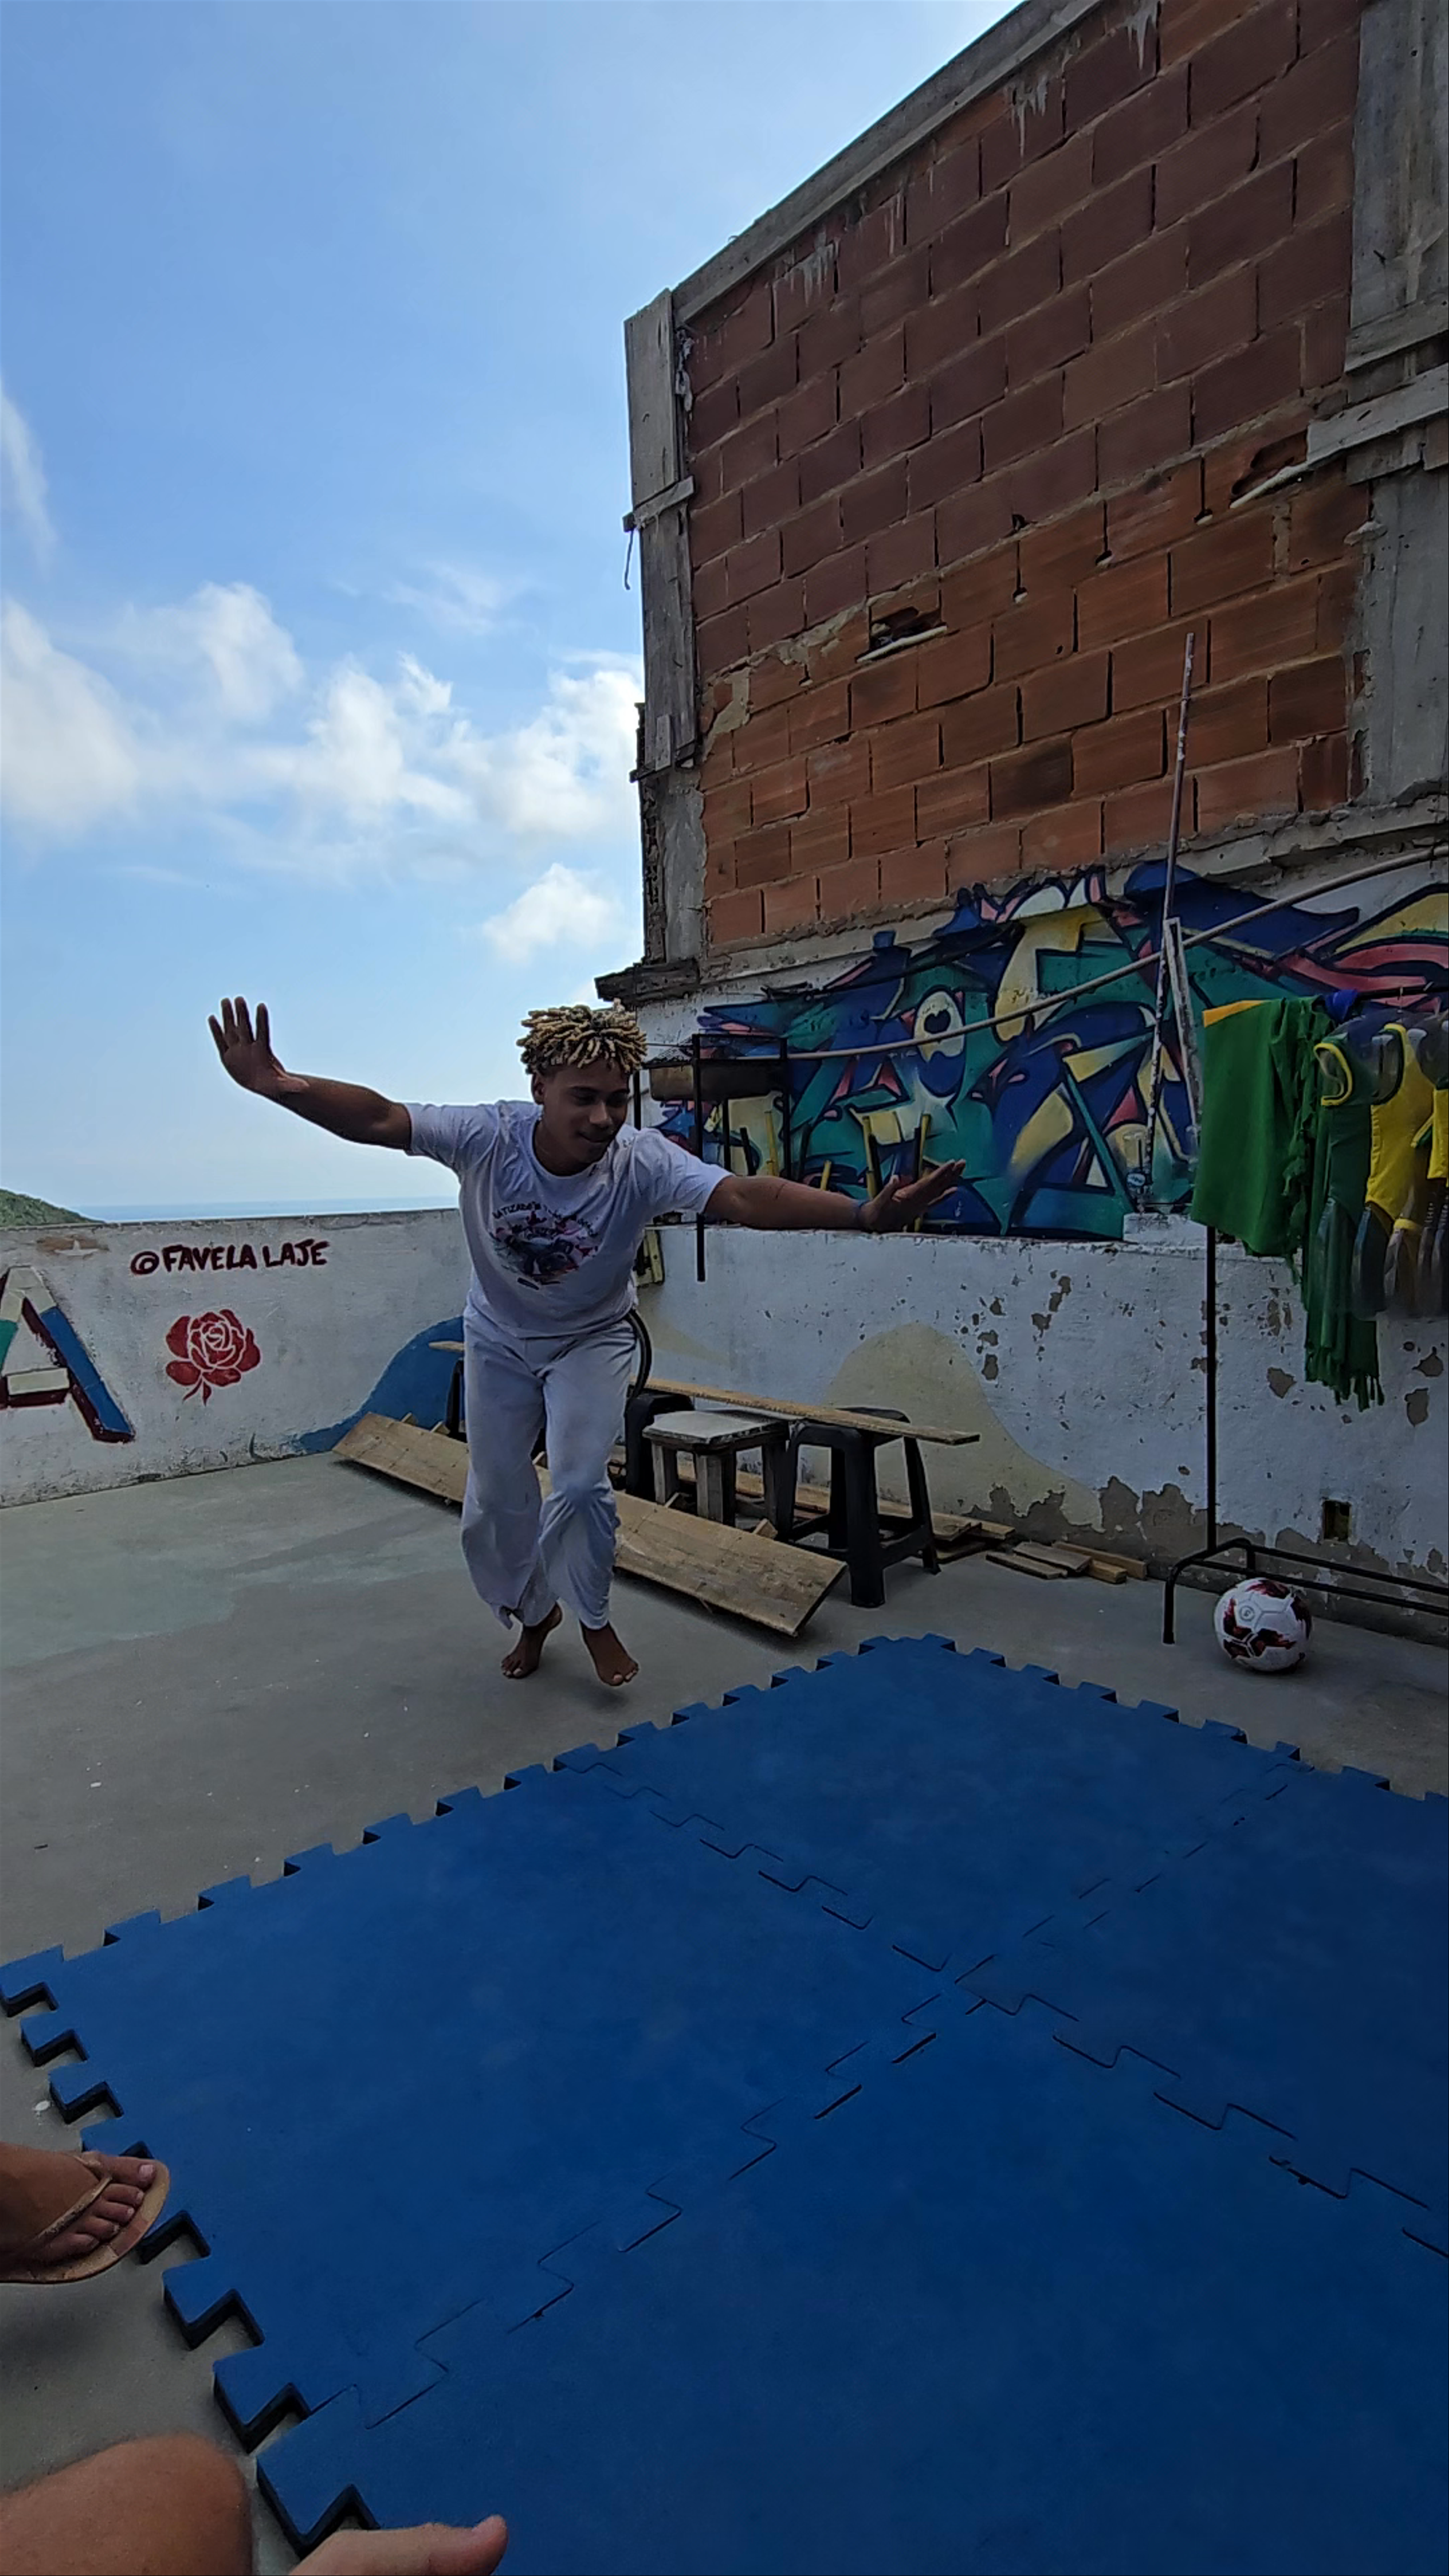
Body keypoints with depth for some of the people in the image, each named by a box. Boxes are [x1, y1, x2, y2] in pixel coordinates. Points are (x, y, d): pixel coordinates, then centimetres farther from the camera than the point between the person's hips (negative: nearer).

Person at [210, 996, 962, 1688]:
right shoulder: (488, 1137, -29)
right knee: (494, 1503, 9)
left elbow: (743, 1197, -45)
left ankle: (593, 1618, 14)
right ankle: (532, 1614, 38)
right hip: (498, 1338, 2)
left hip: (591, 1340, -1)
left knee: (580, 1484, -16)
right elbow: (376, 1119, -38)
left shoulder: (645, 1163, -31)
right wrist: (278, 1086, -58)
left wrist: (865, 1213, -60)